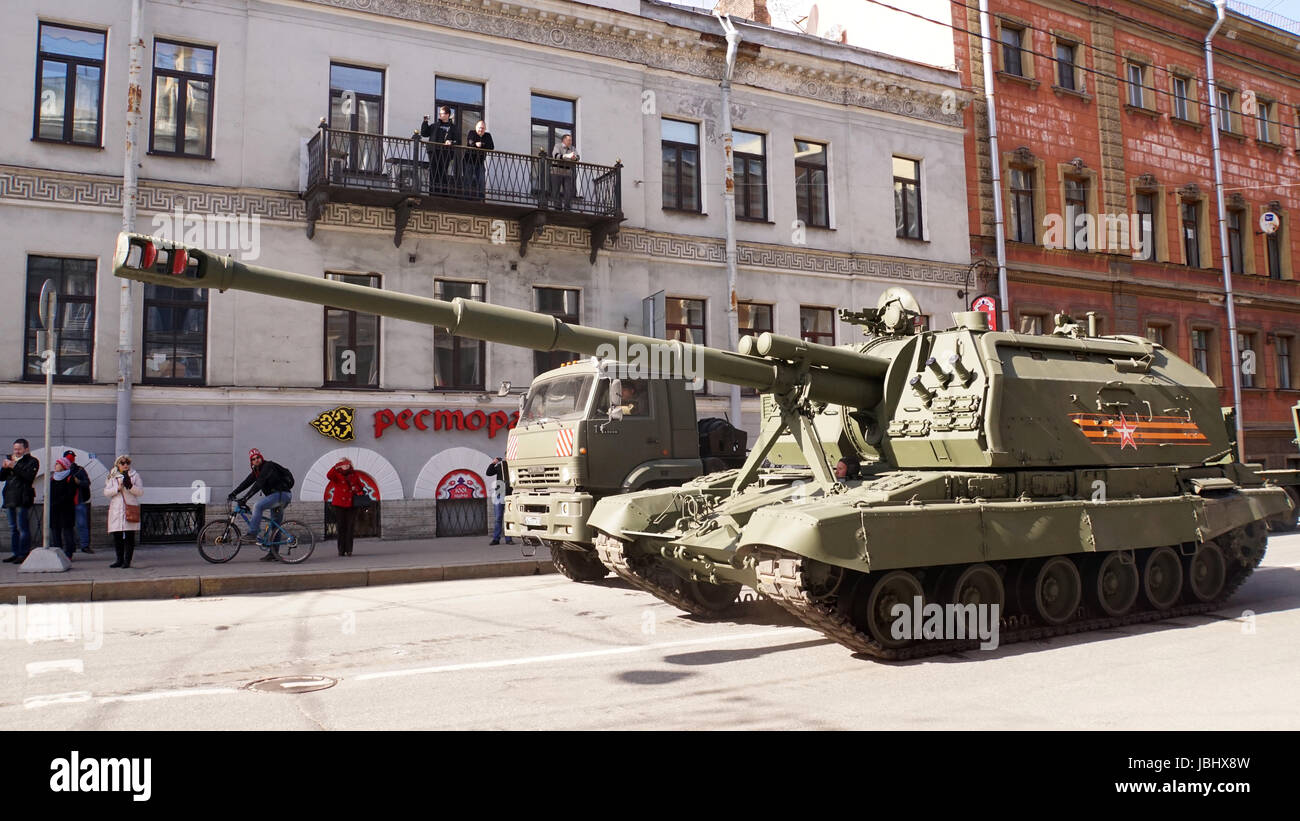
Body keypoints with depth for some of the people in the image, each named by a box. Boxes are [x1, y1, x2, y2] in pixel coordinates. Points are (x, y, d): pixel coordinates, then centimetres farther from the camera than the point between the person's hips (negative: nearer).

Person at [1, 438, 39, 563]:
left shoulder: (32, 461, -1)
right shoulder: (11, 460, 20)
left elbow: (29, 476, -18)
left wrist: (14, 466, -19)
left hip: (23, 499, -8)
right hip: (10, 499, 8)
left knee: (23, 528, -8)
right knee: (13, 528, 11)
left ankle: (24, 554, -7)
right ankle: (15, 553, 17)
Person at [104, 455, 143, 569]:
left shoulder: (135, 475, 8)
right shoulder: (112, 476, 13)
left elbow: (141, 491, 1)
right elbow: (106, 492, 5)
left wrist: (130, 486, -15)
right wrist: (117, 488, -10)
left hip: (130, 508, -2)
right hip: (116, 509, 2)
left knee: (129, 536, -4)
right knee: (117, 536, 5)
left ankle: (127, 560, 0)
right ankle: (120, 560, 15)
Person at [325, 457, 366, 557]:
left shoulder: (354, 475, 9)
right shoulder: (337, 475, 1)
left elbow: (360, 487, 19)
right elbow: (329, 476, -21)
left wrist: (357, 489, -4)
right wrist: (335, 467, -34)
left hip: (351, 504, 1)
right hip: (339, 504, -1)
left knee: (350, 527, -1)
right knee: (341, 527, 1)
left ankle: (349, 549, 2)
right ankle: (341, 550, 6)